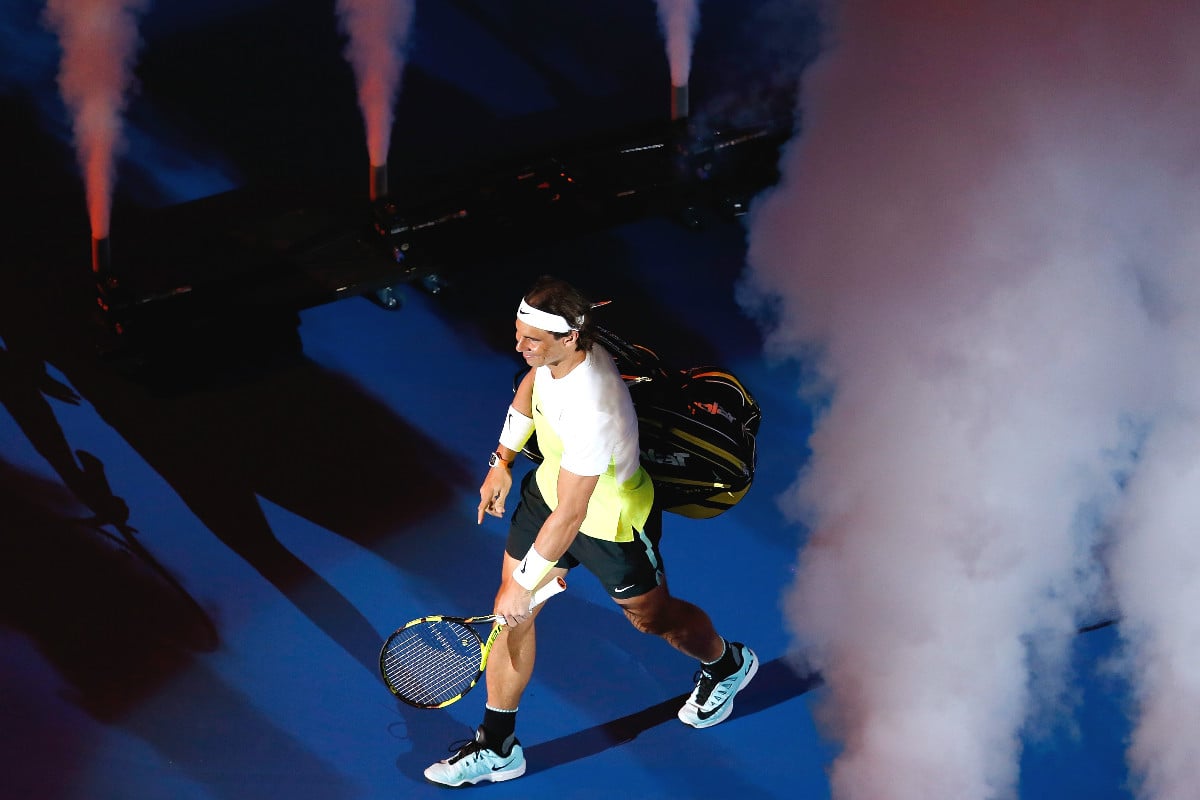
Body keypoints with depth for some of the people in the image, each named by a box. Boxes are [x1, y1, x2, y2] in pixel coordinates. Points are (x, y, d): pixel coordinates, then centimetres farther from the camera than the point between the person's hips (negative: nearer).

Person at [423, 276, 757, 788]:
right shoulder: (552, 352, -21)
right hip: (550, 485, 7)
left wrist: (525, 584, -25)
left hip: (612, 527, -7)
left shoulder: (592, 412, -44)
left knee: (651, 617, 21)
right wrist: (502, 461, 9)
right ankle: (497, 748, 24)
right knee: (511, 616, 9)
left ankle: (727, 665, 54)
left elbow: (570, 516, -36)